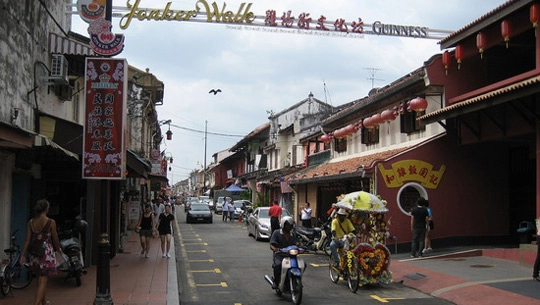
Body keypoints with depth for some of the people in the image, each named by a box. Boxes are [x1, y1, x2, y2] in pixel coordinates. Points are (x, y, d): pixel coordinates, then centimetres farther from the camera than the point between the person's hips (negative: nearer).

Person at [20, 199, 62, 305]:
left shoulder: (31, 222, 1)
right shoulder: (51, 222, -12)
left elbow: (27, 239, 0)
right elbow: (55, 239, -4)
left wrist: (23, 255, 4)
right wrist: (58, 248, 15)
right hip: (47, 252, -5)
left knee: (40, 278, 22)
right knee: (42, 281, -4)